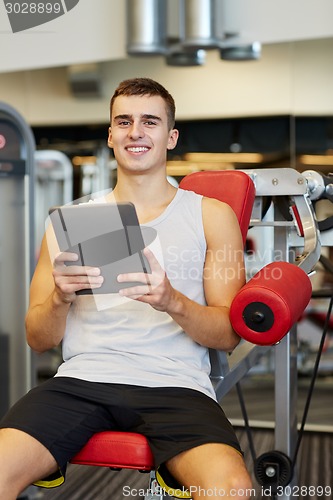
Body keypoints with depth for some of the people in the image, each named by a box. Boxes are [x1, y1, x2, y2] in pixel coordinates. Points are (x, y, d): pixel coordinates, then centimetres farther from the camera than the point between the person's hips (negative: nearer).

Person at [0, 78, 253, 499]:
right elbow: (38, 341, 14)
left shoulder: (211, 215, 14)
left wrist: (172, 302, -13)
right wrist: (61, 297, -9)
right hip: (81, 378, 1)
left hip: (174, 385, -1)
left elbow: (228, 335, 7)